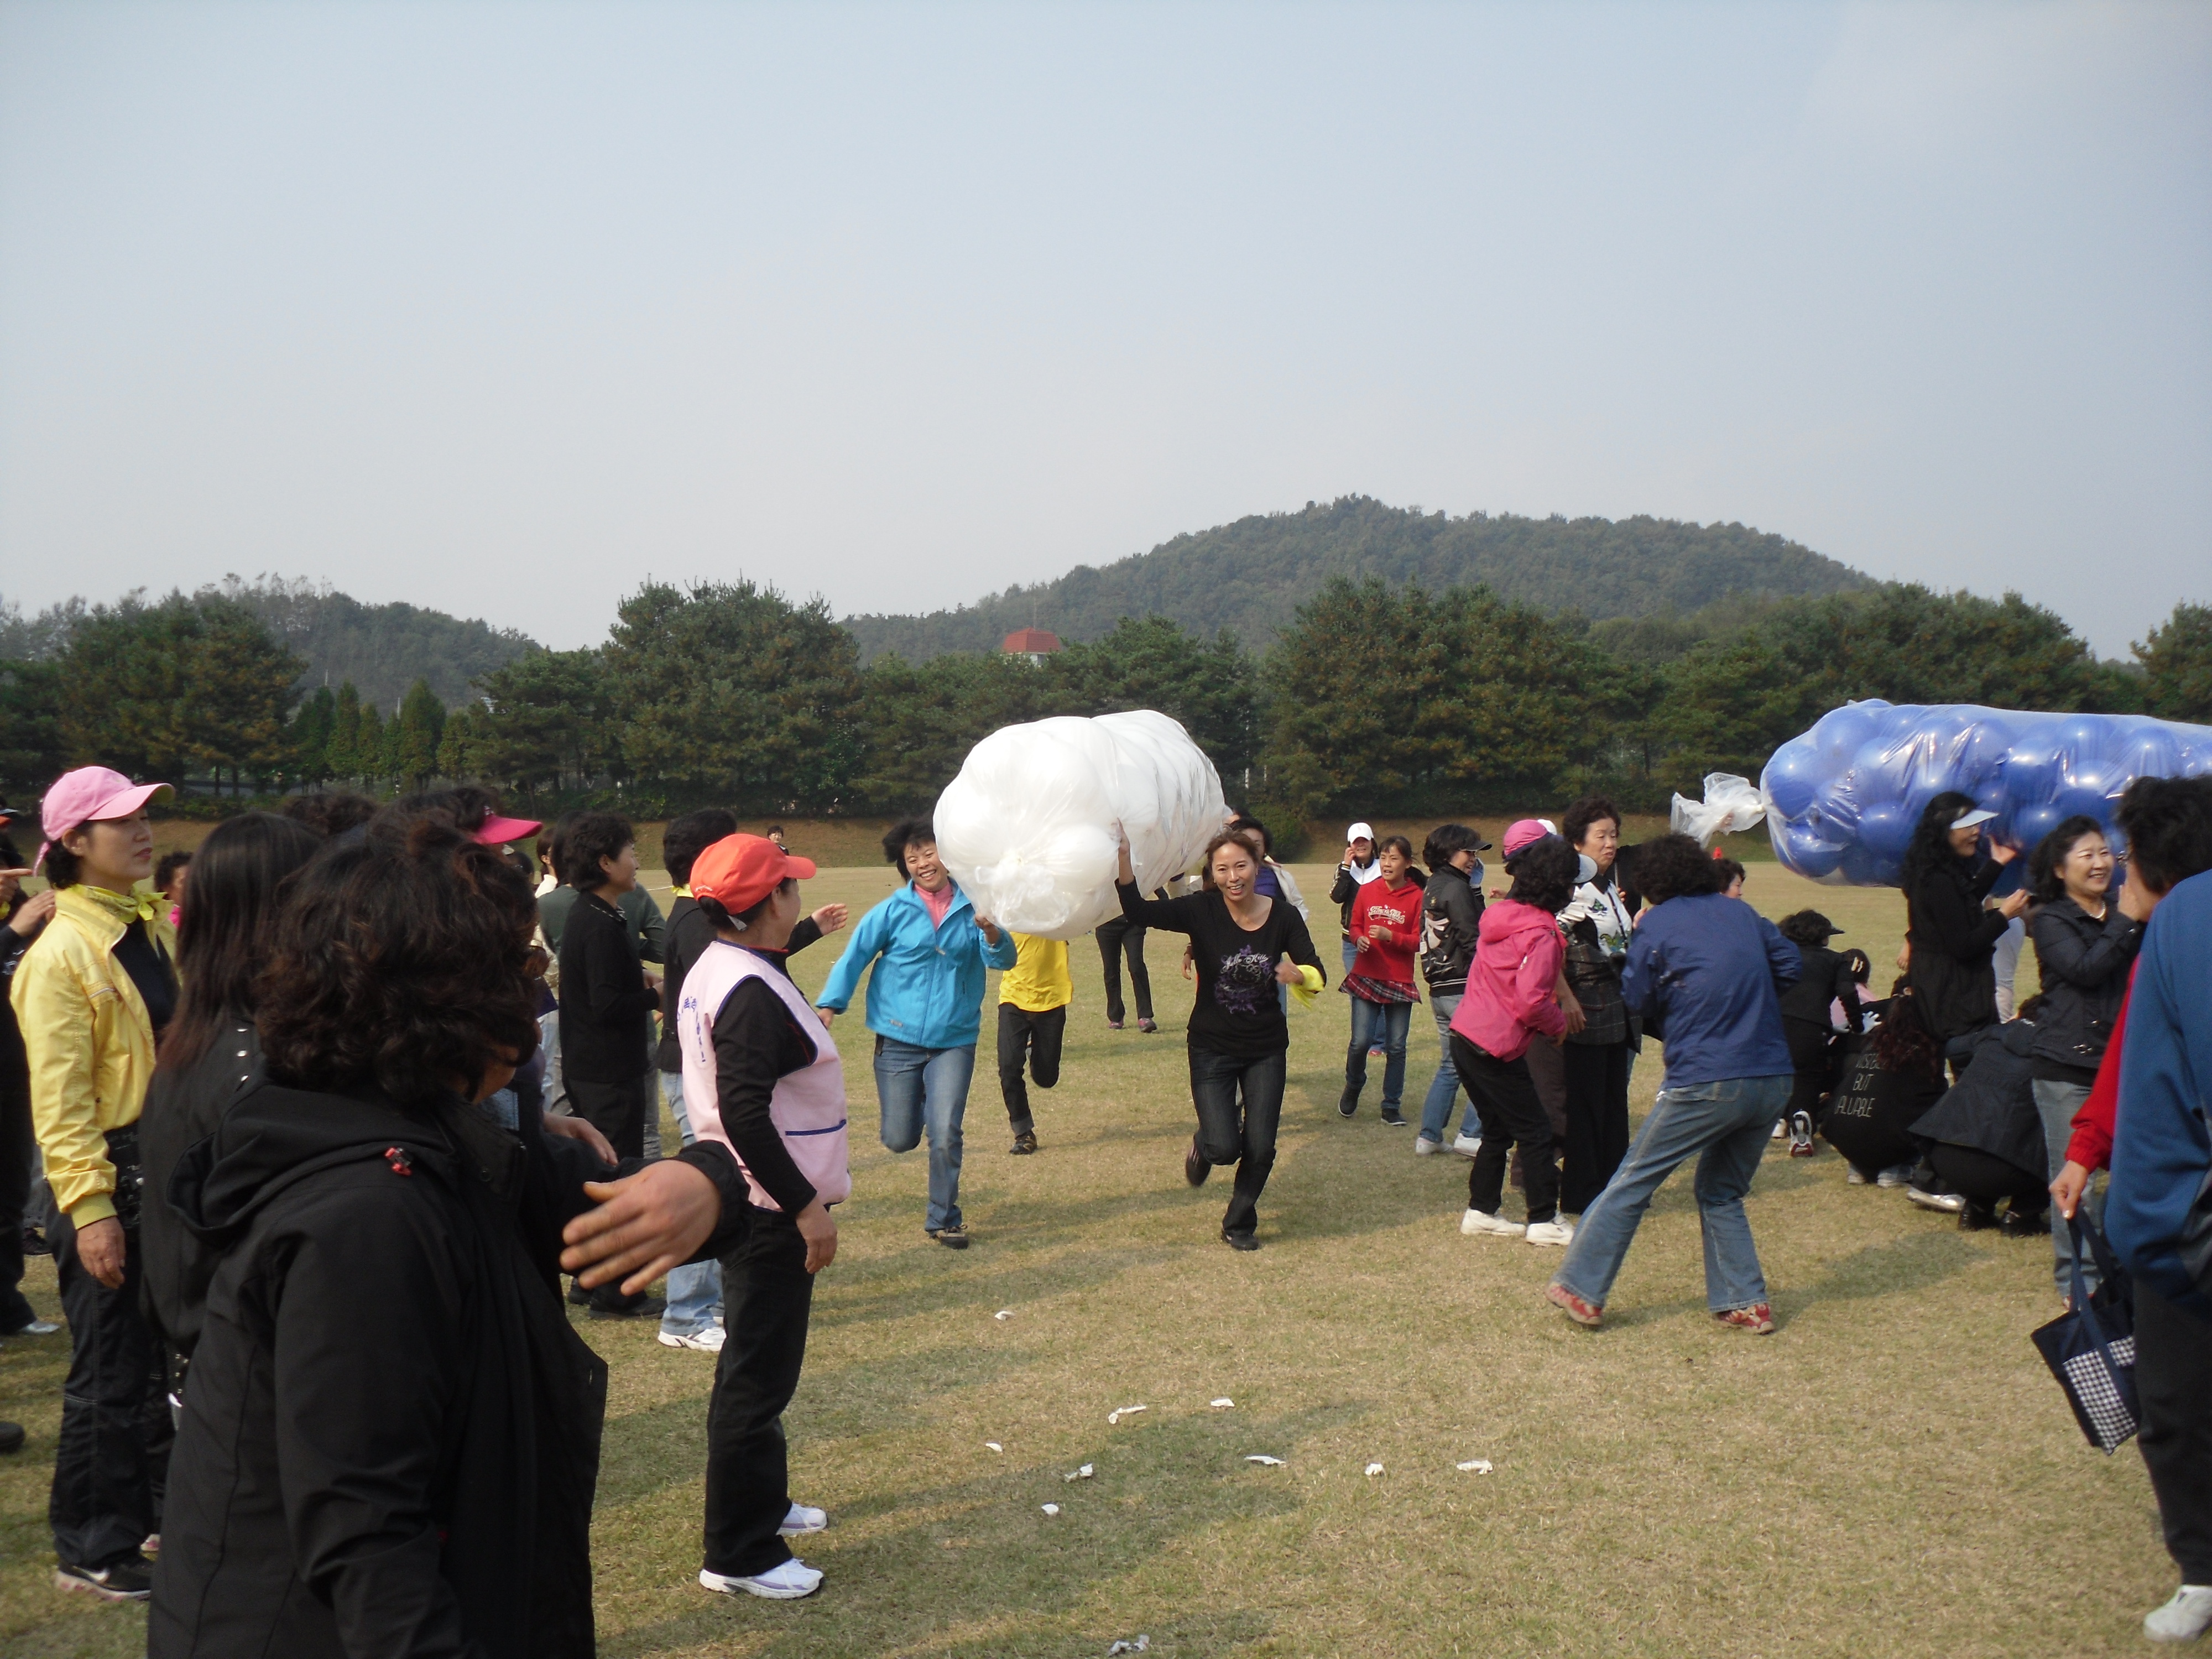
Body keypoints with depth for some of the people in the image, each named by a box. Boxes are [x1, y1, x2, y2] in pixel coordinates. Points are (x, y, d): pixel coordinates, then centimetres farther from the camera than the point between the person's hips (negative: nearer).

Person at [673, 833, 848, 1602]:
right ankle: (739, 1554, 12)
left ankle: (761, 1502, 38)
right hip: (770, 1210, -10)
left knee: (758, 1363, 22)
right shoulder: (753, 993, -24)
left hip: (743, 1198, 10)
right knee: (758, 1374, 1)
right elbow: (745, 1113, -29)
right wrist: (806, 1206, -25)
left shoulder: (712, 969, 7)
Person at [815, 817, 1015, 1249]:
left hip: (954, 1040, 0)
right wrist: (829, 1004, -15)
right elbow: (855, 955, -4)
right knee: (900, 1140, 6)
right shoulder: (894, 910, -4)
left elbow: (1003, 961, -9)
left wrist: (992, 935, -30)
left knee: (945, 1134, -7)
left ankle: (944, 1218, 15)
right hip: (899, 1039, 0)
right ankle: (911, 1102, 42)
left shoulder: (971, 908, 0)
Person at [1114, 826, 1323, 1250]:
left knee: (1260, 1148, 3)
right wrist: (1124, 860, -44)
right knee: (1224, 1148, -9)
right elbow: (1139, 911, -28)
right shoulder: (1202, 910, -15)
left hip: (1267, 1050, 2)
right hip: (1212, 1048, -2)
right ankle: (1204, 1143, 31)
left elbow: (1318, 976, -7)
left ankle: (1240, 1223, 31)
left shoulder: (1284, 917, -9)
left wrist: (1299, 974, -31)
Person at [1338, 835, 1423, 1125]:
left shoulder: (1416, 897, -5)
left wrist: (1390, 936, -21)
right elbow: (1355, 926, 11)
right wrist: (1359, 939, -10)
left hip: (1400, 982, -1)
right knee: (1360, 1041, -5)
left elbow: (1418, 942, -6)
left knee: (1396, 1047, 4)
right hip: (1366, 977, 1)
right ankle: (1352, 1088, 24)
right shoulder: (1366, 891, 2)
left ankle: (1391, 1106, 18)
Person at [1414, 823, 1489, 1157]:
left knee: (1450, 1065, 17)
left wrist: (1476, 888, 10)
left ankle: (1428, 1137, 18)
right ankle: (1470, 1135, 0)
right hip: (1464, 988, -9)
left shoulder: (1432, 888, 16)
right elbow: (1473, 941, -15)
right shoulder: (1457, 888, -12)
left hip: (1440, 989, 9)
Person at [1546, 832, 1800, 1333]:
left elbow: (1637, 1000, 5)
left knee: (1633, 1183, 6)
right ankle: (1746, 1304, 17)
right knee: (1722, 1192, 21)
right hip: (1773, 1080, 5)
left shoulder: (1656, 926, -1)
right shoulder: (1741, 912, 13)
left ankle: (1582, 1291, 9)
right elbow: (1792, 965, 14)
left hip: (1706, 1081, -5)